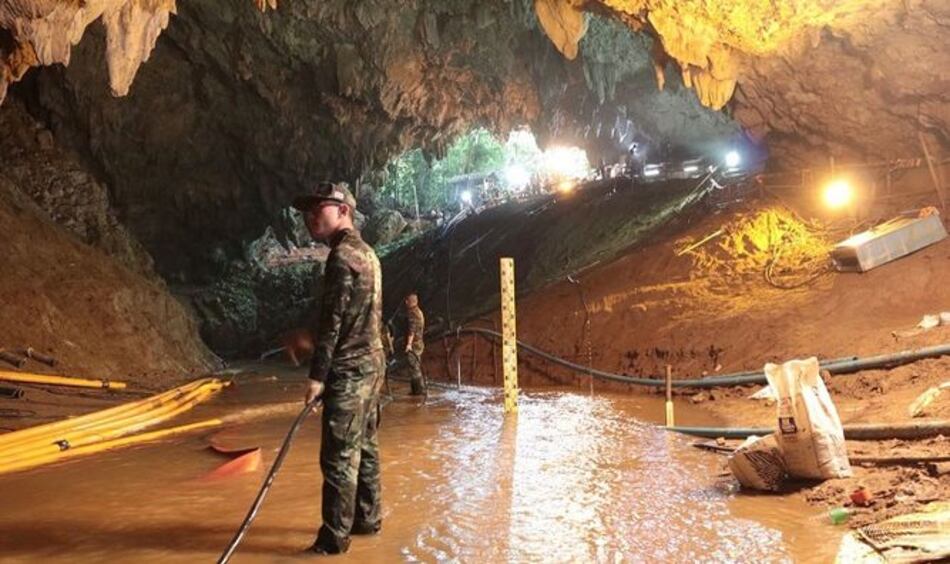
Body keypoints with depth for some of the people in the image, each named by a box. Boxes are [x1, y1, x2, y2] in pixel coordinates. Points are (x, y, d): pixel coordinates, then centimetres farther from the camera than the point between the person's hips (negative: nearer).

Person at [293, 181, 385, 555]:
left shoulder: (342, 256, -15)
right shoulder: (367, 253, 15)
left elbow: (333, 320, -19)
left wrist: (317, 375, -16)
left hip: (348, 370, -10)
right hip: (371, 363, 10)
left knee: (339, 456, -3)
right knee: (364, 447, 16)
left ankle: (334, 538, 5)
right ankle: (367, 519, 27)